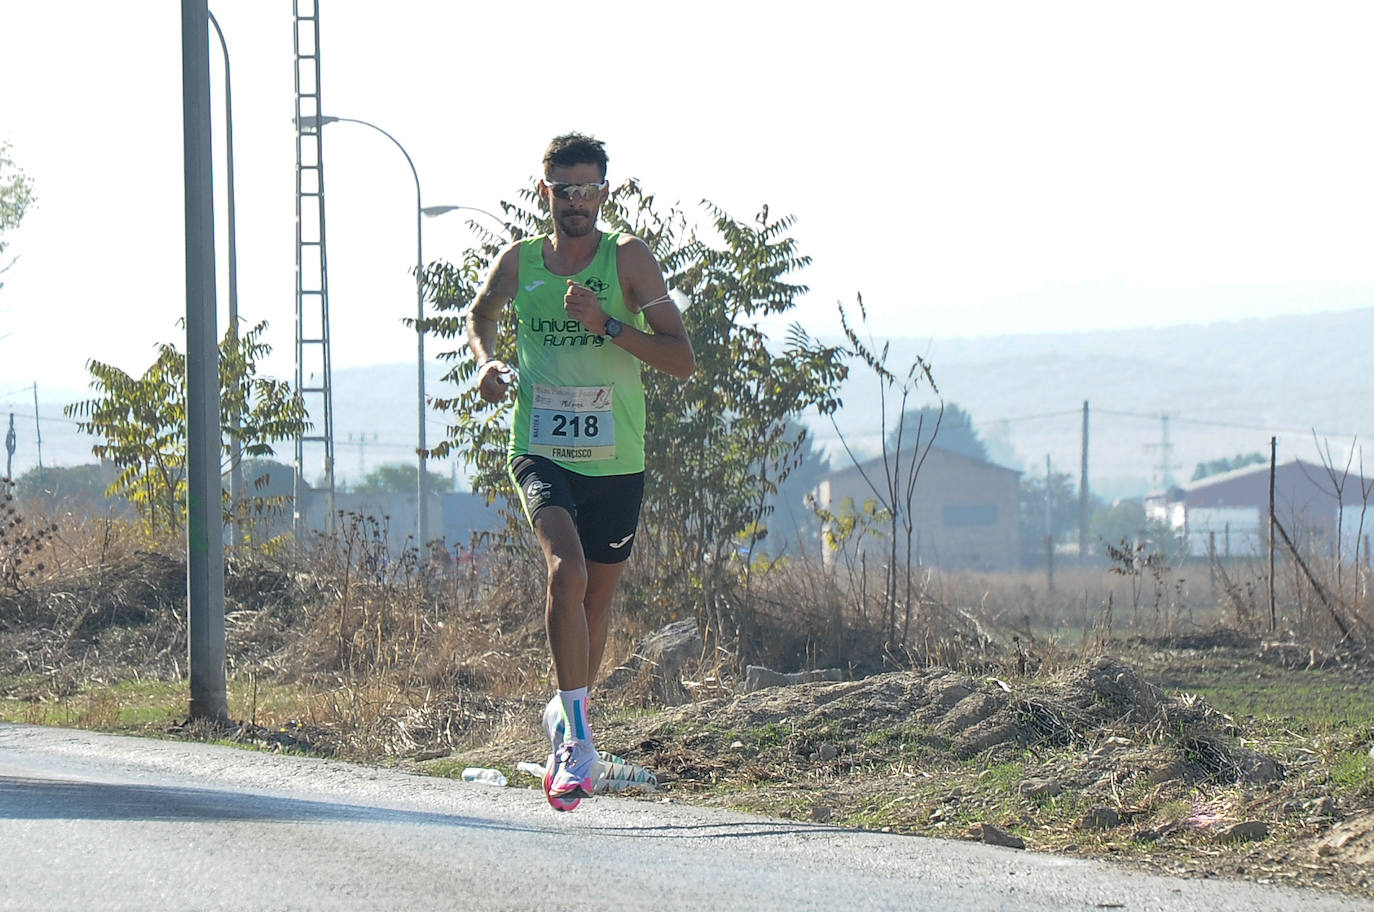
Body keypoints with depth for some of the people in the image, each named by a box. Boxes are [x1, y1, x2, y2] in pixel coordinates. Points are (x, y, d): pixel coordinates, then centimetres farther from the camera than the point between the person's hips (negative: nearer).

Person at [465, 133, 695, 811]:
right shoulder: (519, 262, 2)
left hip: (615, 461, 1)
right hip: (541, 452, -1)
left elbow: (682, 360, -9)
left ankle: (566, 718, 40)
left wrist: (607, 325, -20)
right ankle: (577, 740, -25)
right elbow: (480, 314, 25)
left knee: (596, 599, 13)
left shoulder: (628, 259, -4)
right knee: (567, 569, -25)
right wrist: (486, 361, 4)